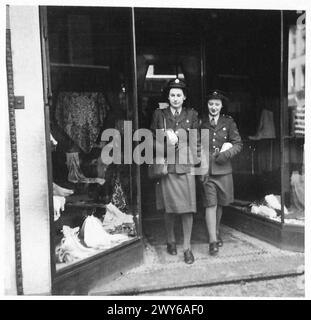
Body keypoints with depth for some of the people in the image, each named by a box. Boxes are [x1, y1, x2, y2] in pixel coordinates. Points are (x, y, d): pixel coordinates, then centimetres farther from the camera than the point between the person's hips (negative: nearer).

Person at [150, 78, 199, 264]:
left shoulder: (192, 115, 10)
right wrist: (167, 143, -9)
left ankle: (187, 247, 13)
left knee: (188, 207, -1)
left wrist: (178, 140, -9)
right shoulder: (159, 114, 8)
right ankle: (171, 240, 28)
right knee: (169, 207, 5)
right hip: (167, 166, 0)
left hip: (186, 165, 1)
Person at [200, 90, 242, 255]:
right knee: (210, 204, -5)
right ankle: (213, 240, 2)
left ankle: (216, 231, 36)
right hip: (206, 169, -2)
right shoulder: (200, 122, 3)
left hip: (223, 169, 2)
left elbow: (238, 143, 7)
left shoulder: (228, 122, 6)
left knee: (220, 204, 14)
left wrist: (226, 154, -11)